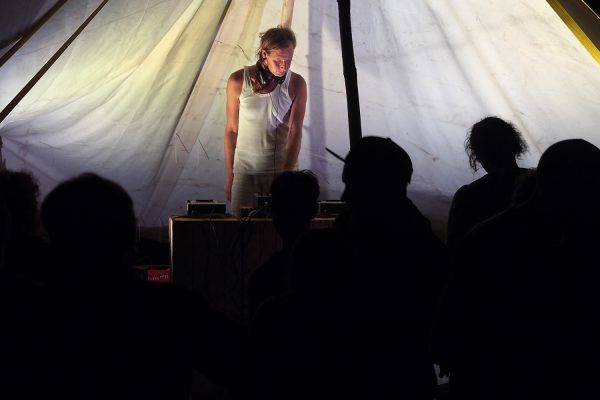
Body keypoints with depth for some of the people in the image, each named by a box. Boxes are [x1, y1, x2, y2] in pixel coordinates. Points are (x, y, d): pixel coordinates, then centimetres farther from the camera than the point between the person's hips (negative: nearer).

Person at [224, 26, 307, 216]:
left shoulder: (296, 84, -5)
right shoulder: (238, 81, -5)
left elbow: (295, 132, -10)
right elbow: (231, 130, 1)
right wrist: (229, 176, 2)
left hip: (279, 169, 0)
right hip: (244, 169, 0)